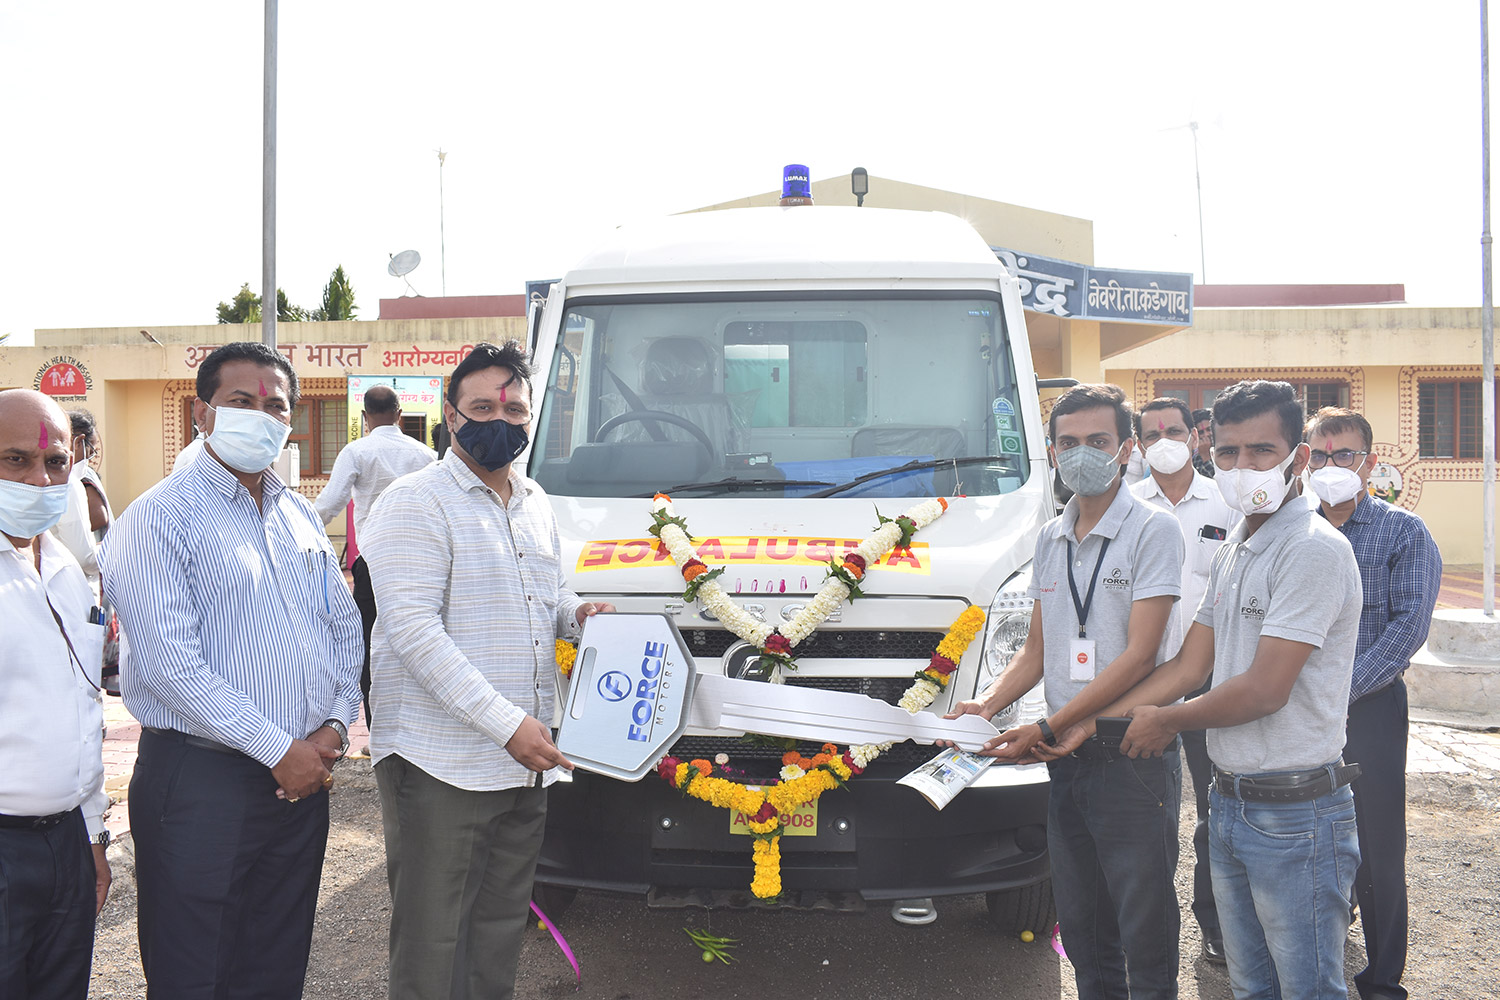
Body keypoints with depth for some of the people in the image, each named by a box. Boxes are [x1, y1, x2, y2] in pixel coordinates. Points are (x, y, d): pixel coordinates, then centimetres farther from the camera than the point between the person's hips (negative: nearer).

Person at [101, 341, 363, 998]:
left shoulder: (301, 516, 13)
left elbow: (345, 627, 17)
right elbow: (171, 666, -18)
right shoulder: (158, 519, -9)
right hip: (200, 781, -6)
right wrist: (279, 750, -16)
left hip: (303, 775, 6)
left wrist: (335, 726, 0)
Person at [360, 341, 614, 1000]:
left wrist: (574, 613, 3)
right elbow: (412, 630, -18)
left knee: (501, 932, 18)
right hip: (440, 765, -7)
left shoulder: (535, 505, 15)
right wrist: (508, 723, -23)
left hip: (525, 761, 7)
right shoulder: (416, 503, -10)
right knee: (430, 945, 3)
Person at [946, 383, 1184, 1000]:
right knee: (1080, 925, 16)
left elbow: (1139, 655, -15)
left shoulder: (1153, 530, -8)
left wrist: (1046, 729, -17)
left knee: (1144, 926, 3)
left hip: (1133, 755, -6)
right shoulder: (1050, 540, 12)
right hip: (1065, 760, 6)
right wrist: (984, 705, -2)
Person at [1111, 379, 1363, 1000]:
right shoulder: (1232, 552, 11)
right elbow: (1190, 665, 12)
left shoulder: (1314, 548, -17)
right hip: (1229, 802, 8)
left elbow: (1264, 690, -20)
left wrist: (1166, 721, -5)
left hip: (1296, 813, -8)